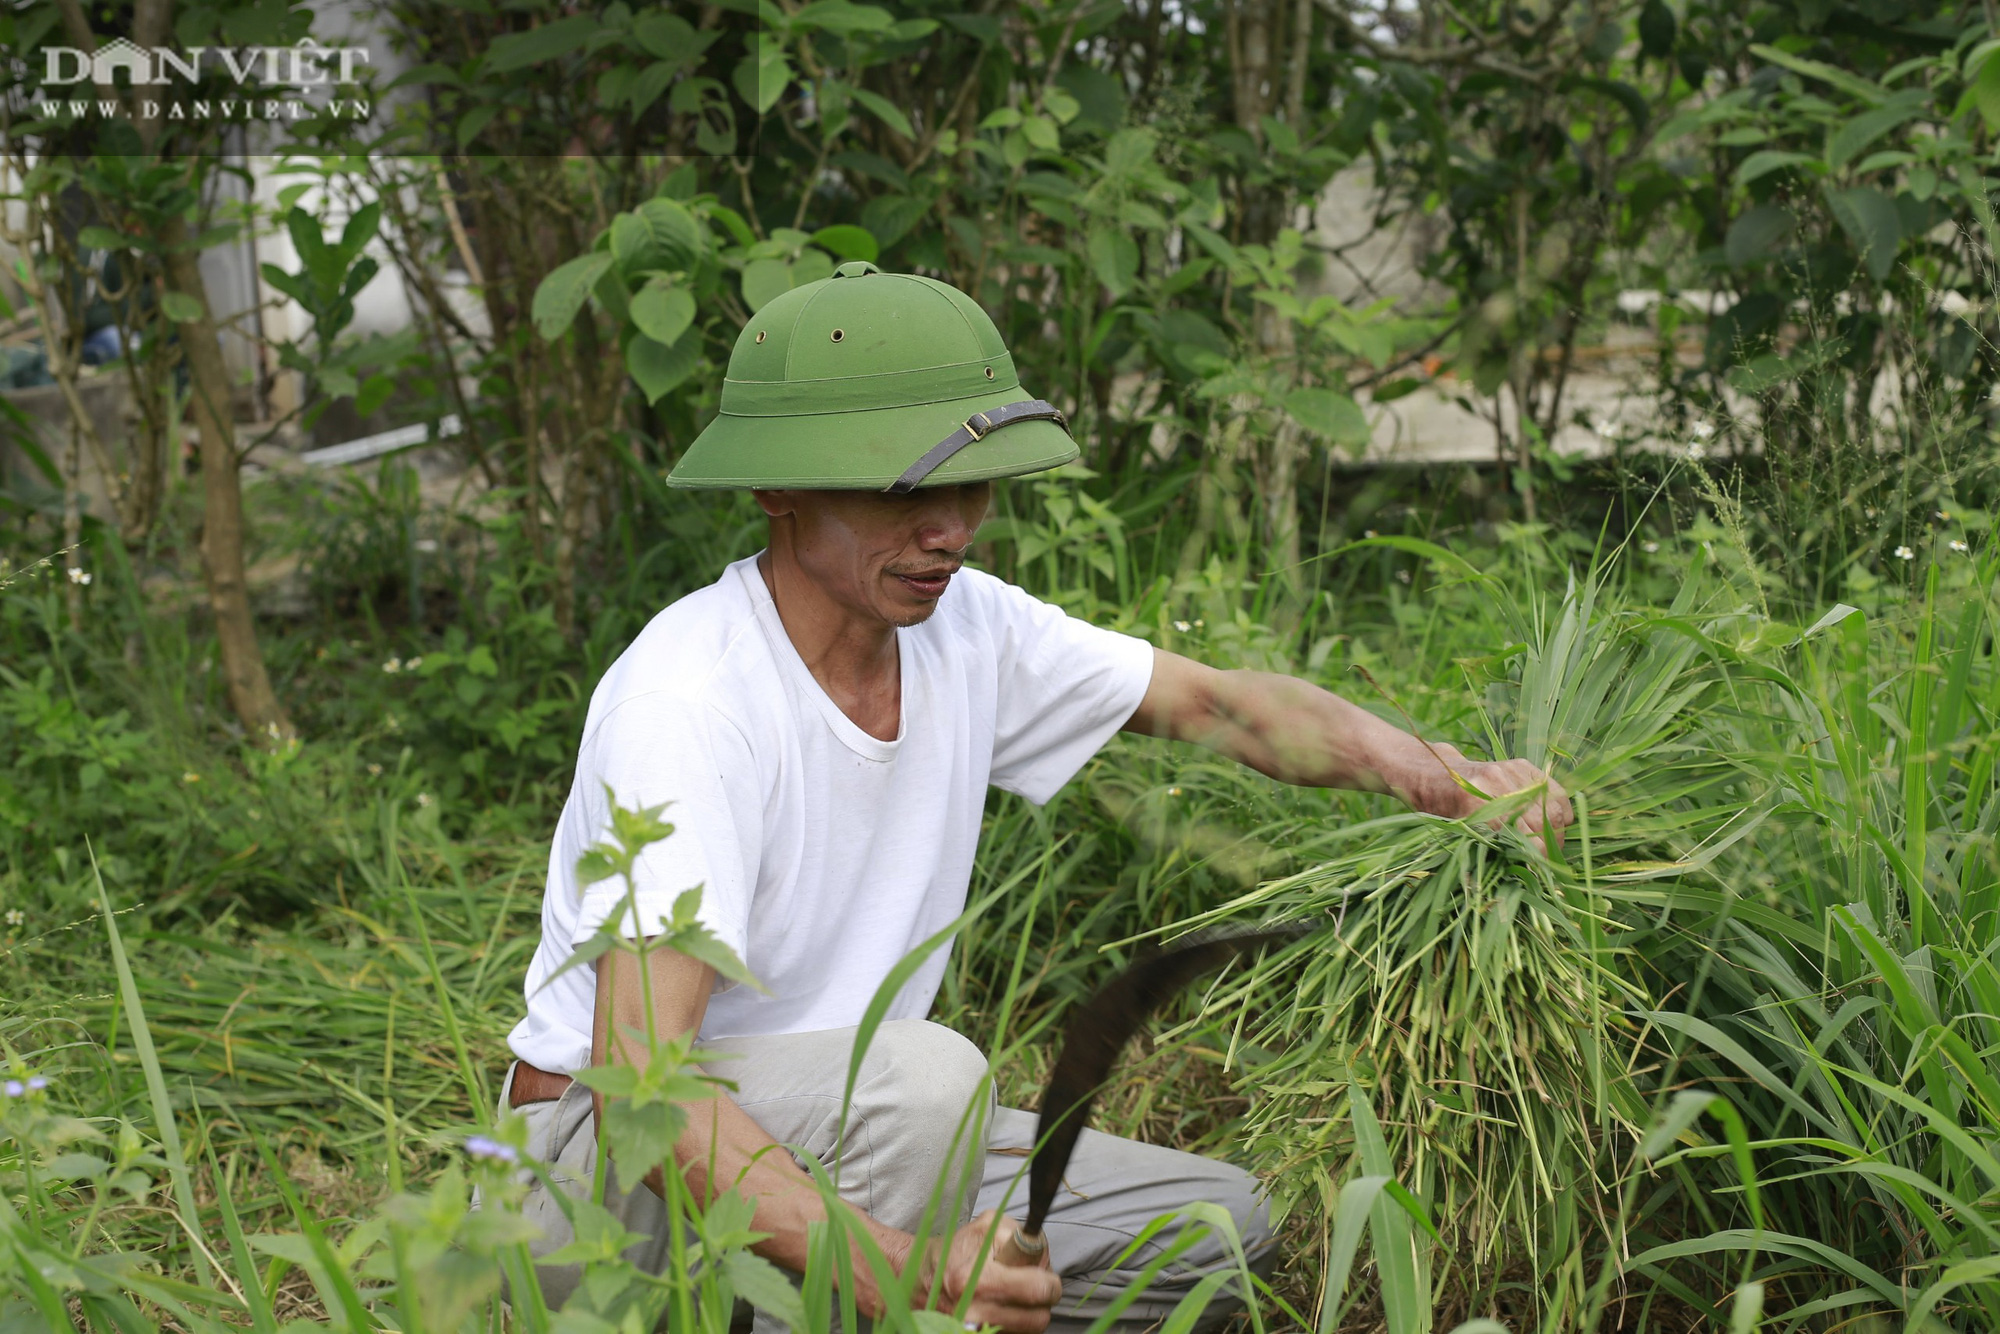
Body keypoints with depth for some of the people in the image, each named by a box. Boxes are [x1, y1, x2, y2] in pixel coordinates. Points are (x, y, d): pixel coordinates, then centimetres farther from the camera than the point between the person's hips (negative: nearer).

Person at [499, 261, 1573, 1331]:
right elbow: (637, 1077, -35)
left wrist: (1441, 779, -13)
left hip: (840, 1131, 8)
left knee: (1216, 1222, 0)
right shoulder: (686, 699, -28)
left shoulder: (962, 624, -5)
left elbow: (1218, 705, 5)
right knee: (926, 1071, -34)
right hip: (602, 1152, -7)